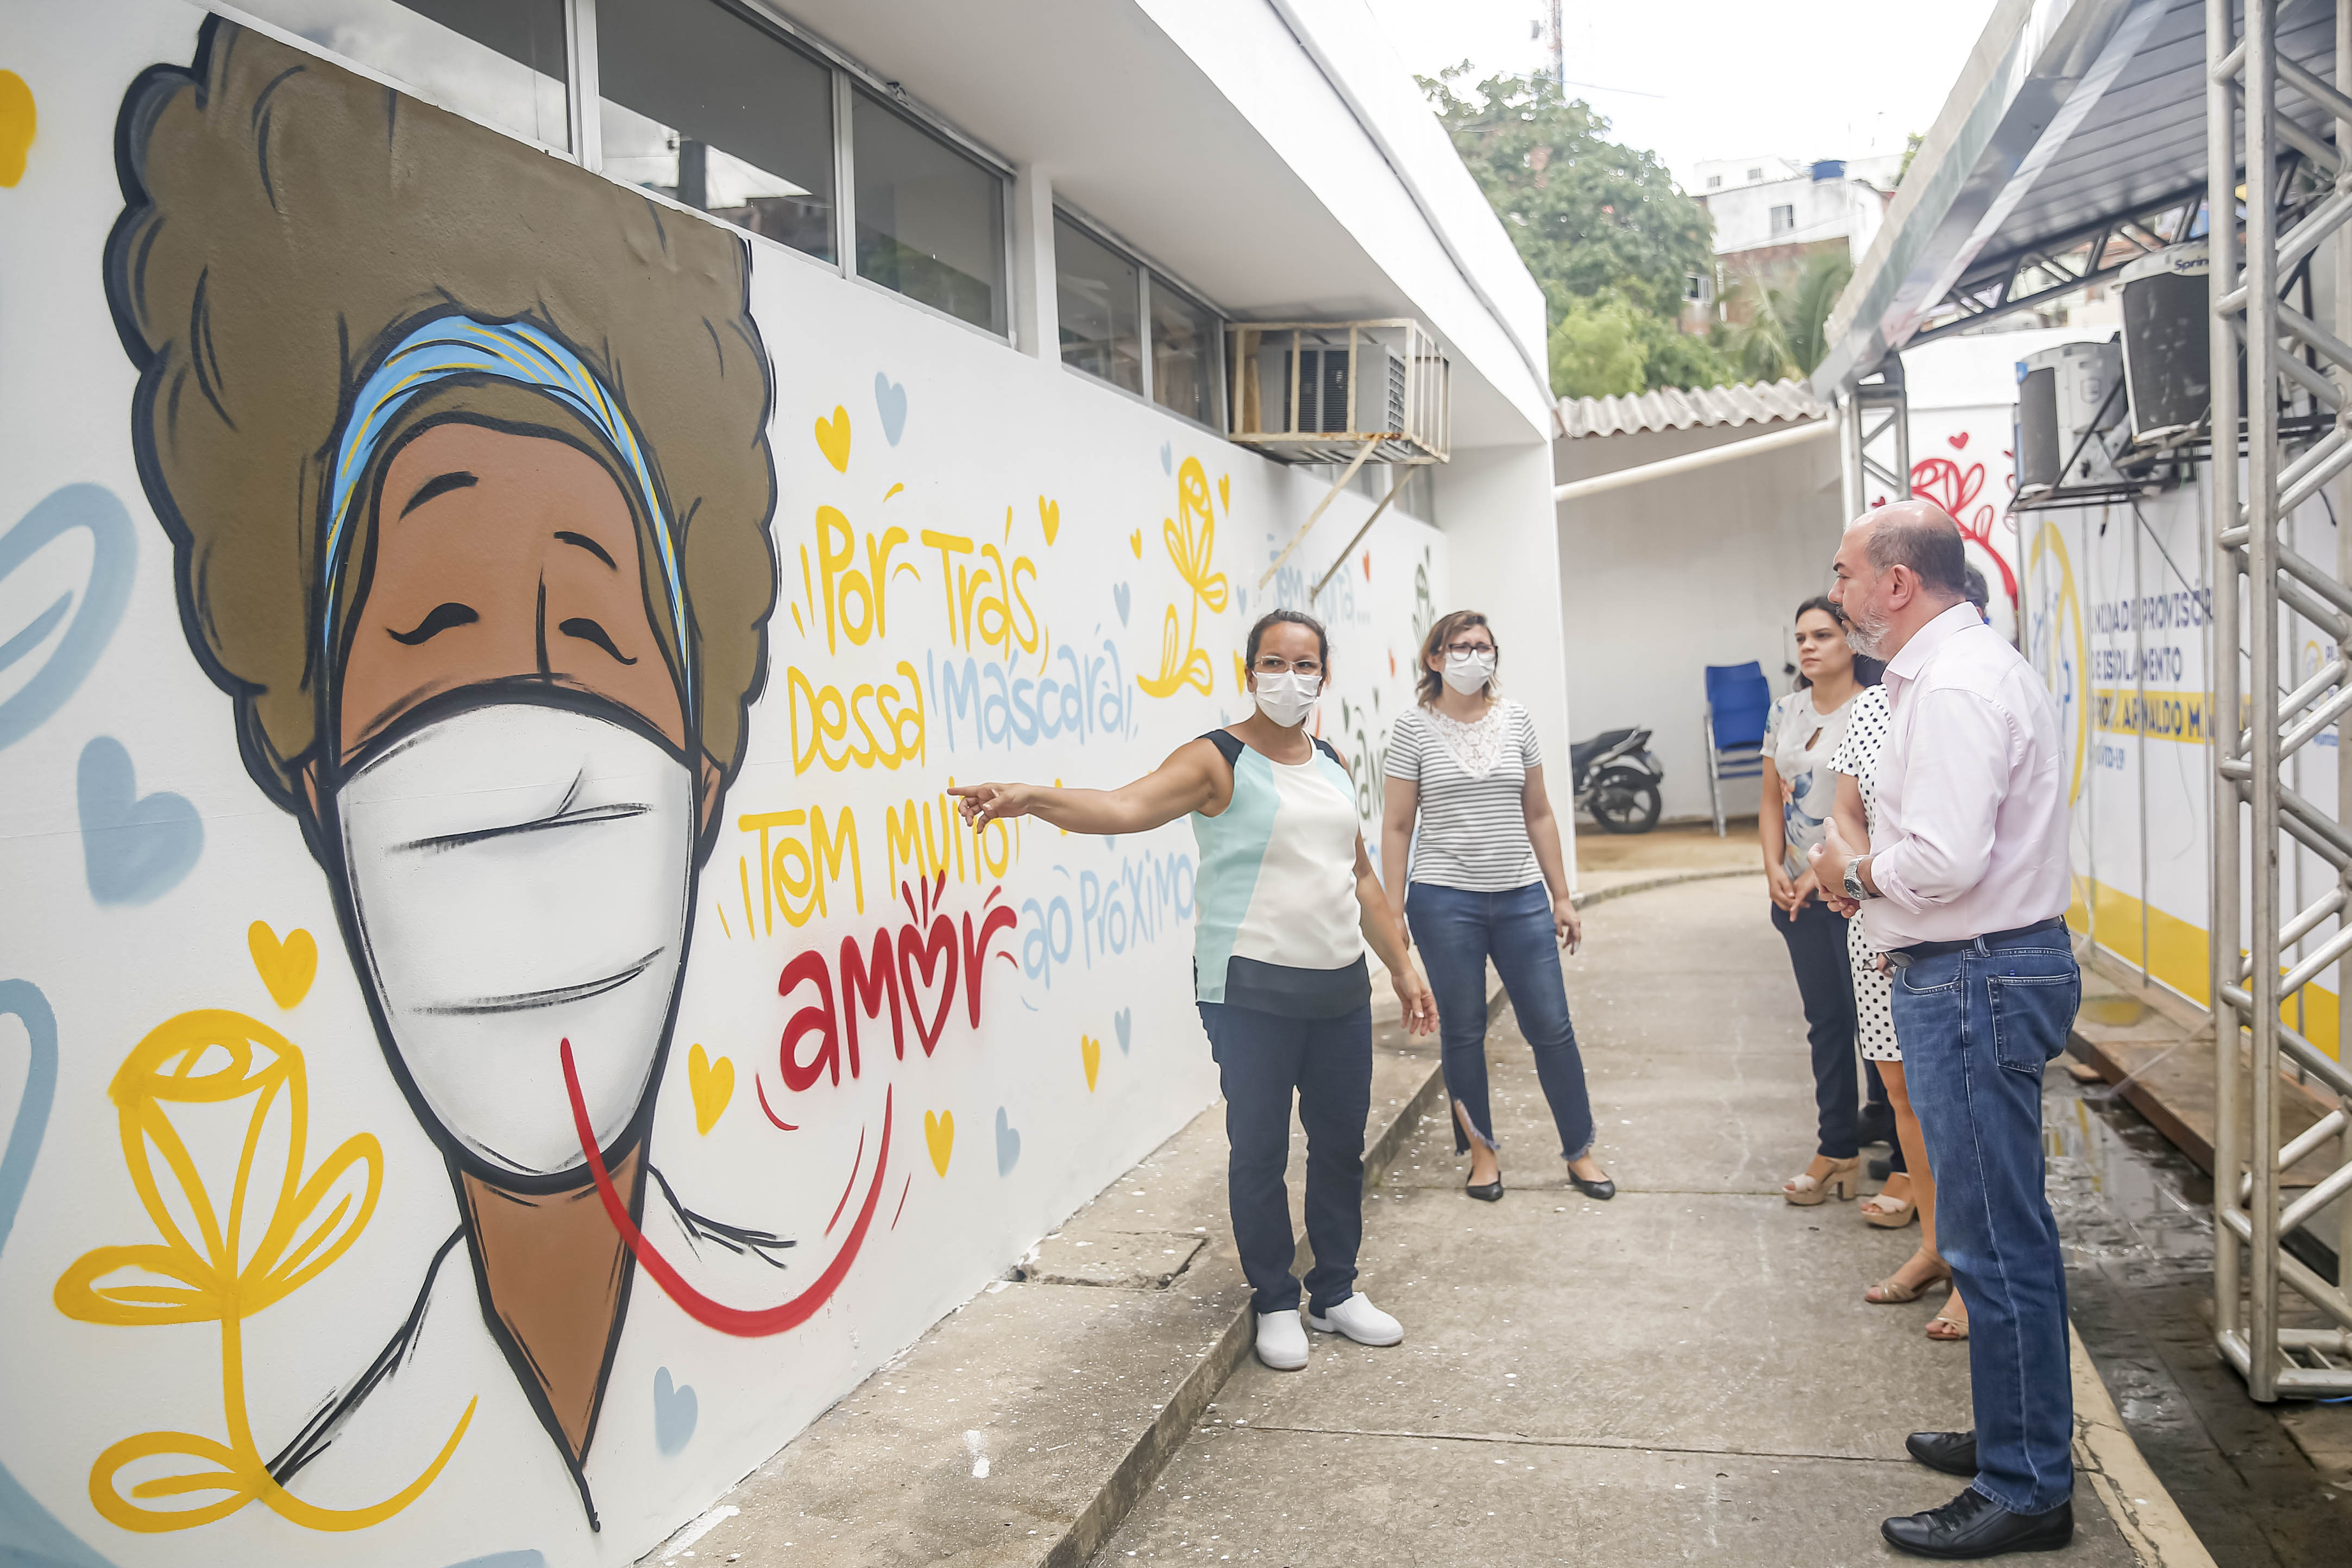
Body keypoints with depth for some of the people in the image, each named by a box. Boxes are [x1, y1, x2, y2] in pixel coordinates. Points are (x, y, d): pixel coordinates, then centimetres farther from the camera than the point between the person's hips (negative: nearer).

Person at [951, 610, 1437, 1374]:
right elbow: (1127, 806, -26)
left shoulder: (1331, 765, 12)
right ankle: (1275, 1304, 21)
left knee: (1341, 1140, 13)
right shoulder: (1218, 760, -9)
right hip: (1252, 992, -6)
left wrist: (1401, 965, 19)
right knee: (1260, 1149, 3)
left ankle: (1337, 1292, 31)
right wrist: (1031, 797, -43)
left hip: (1341, 985, 6)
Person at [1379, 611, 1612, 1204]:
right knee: (1464, 1032, 6)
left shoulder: (1516, 719, 6)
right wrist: (1393, 911, -4)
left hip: (1521, 898, 3)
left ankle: (1580, 1151, 19)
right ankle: (1482, 1151, 23)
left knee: (1552, 1028, 4)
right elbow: (1398, 827, -1)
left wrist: (1561, 897, 10)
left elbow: (1539, 814, 11)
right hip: (1444, 901, -2)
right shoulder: (1415, 726, -2)